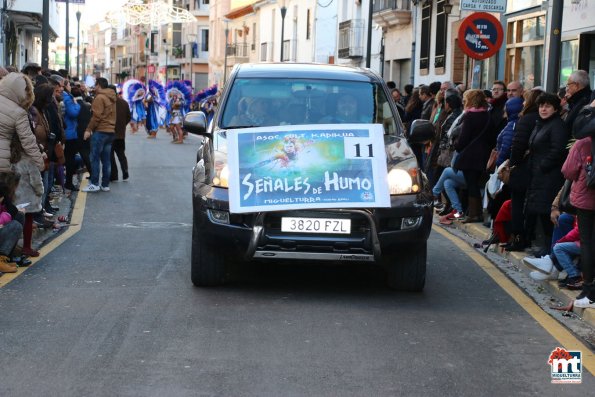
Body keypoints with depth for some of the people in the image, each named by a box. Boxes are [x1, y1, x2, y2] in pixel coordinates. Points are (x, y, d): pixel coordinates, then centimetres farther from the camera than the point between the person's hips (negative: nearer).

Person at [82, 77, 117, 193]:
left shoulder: (100, 98, -11)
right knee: (106, 159, 9)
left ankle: (94, 184, -6)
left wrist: (88, 129, -11)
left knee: (95, 158, -4)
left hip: (100, 131, -8)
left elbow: (96, 116, -17)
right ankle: (105, 185, 10)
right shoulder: (111, 98, 16)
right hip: (111, 131, 8)